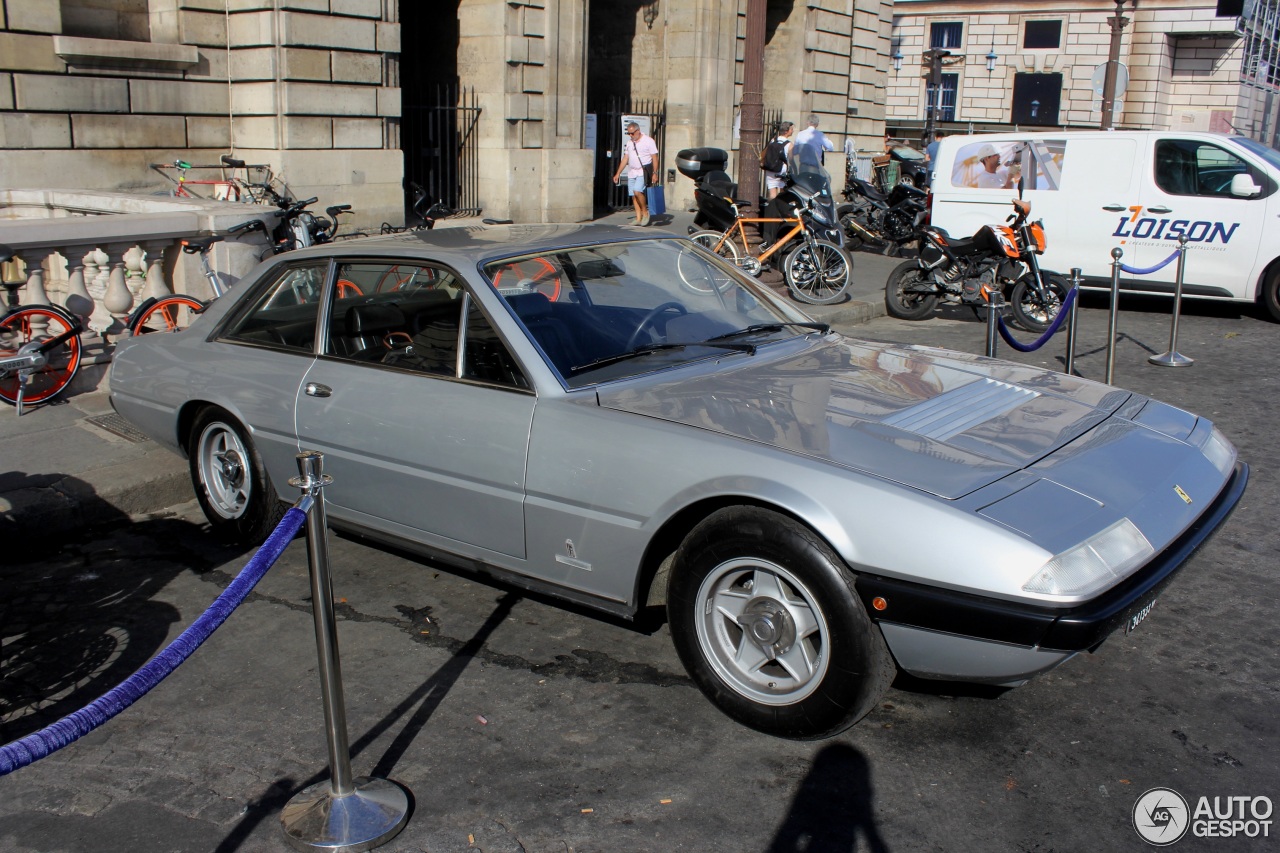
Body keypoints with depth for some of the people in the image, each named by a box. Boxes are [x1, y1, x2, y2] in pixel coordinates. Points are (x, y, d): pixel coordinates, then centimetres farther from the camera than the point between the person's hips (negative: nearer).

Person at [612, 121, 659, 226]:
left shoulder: (648, 141, -5)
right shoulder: (628, 143, 13)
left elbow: (654, 158, -6)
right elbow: (625, 159, 18)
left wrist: (655, 173, -13)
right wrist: (618, 174, 15)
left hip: (643, 172, -6)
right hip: (631, 173, 6)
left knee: (637, 191, -22)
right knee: (633, 196, 2)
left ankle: (645, 212, -5)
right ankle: (638, 218, 7)